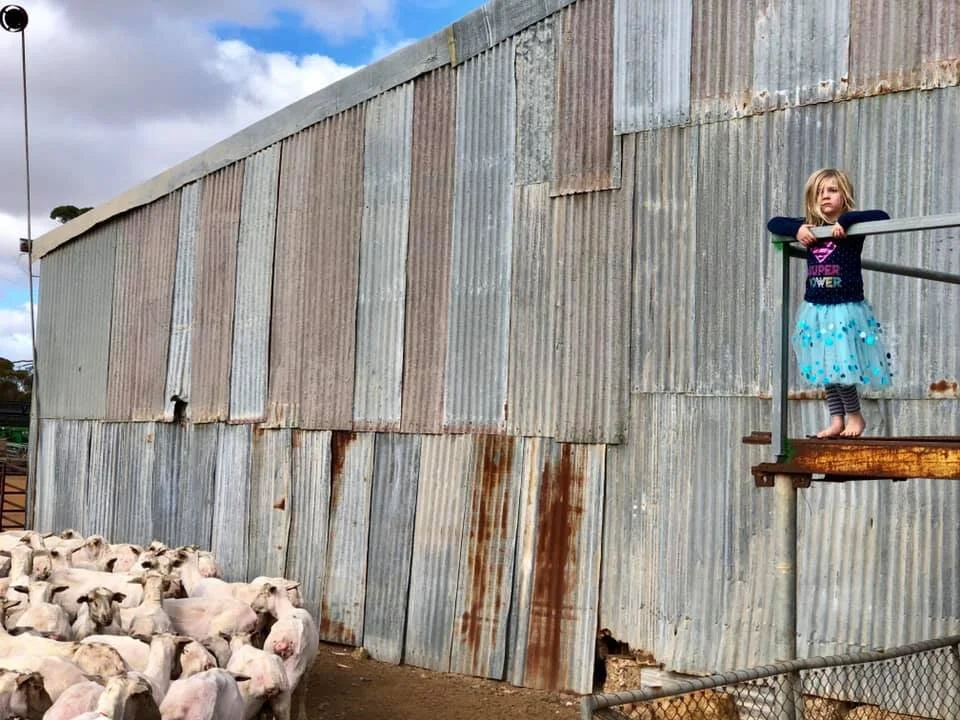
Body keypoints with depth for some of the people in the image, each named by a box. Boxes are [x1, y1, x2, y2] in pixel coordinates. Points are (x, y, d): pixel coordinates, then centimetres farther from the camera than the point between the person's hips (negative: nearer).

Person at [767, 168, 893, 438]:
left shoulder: (852, 228, -6)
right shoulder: (809, 227, 6)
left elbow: (882, 217, -19)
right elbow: (774, 223, 10)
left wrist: (845, 220, -25)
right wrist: (796, 230, -9)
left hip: (846, 309, -5)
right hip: (816, 309, 5)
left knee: (842, 368, -6)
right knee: (826, 370, 9)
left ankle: (855, 416, 14)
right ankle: (837, 420, 20)